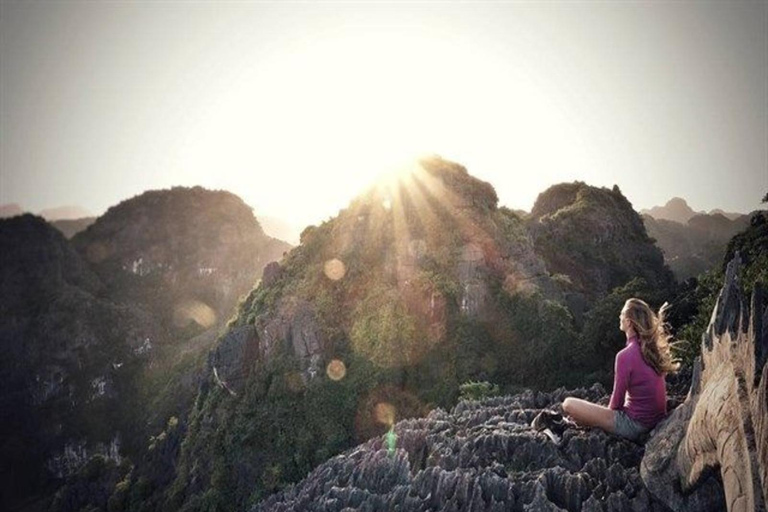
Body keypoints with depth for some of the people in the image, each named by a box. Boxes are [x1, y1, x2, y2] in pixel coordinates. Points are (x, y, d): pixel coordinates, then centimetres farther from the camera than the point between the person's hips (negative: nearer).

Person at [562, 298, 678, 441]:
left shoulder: (626, 355, -23)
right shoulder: (653, 347, -3)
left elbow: (617, 402, -12)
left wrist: (610, 411, 6)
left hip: (635, 425, -8)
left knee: (568, 404, -8)